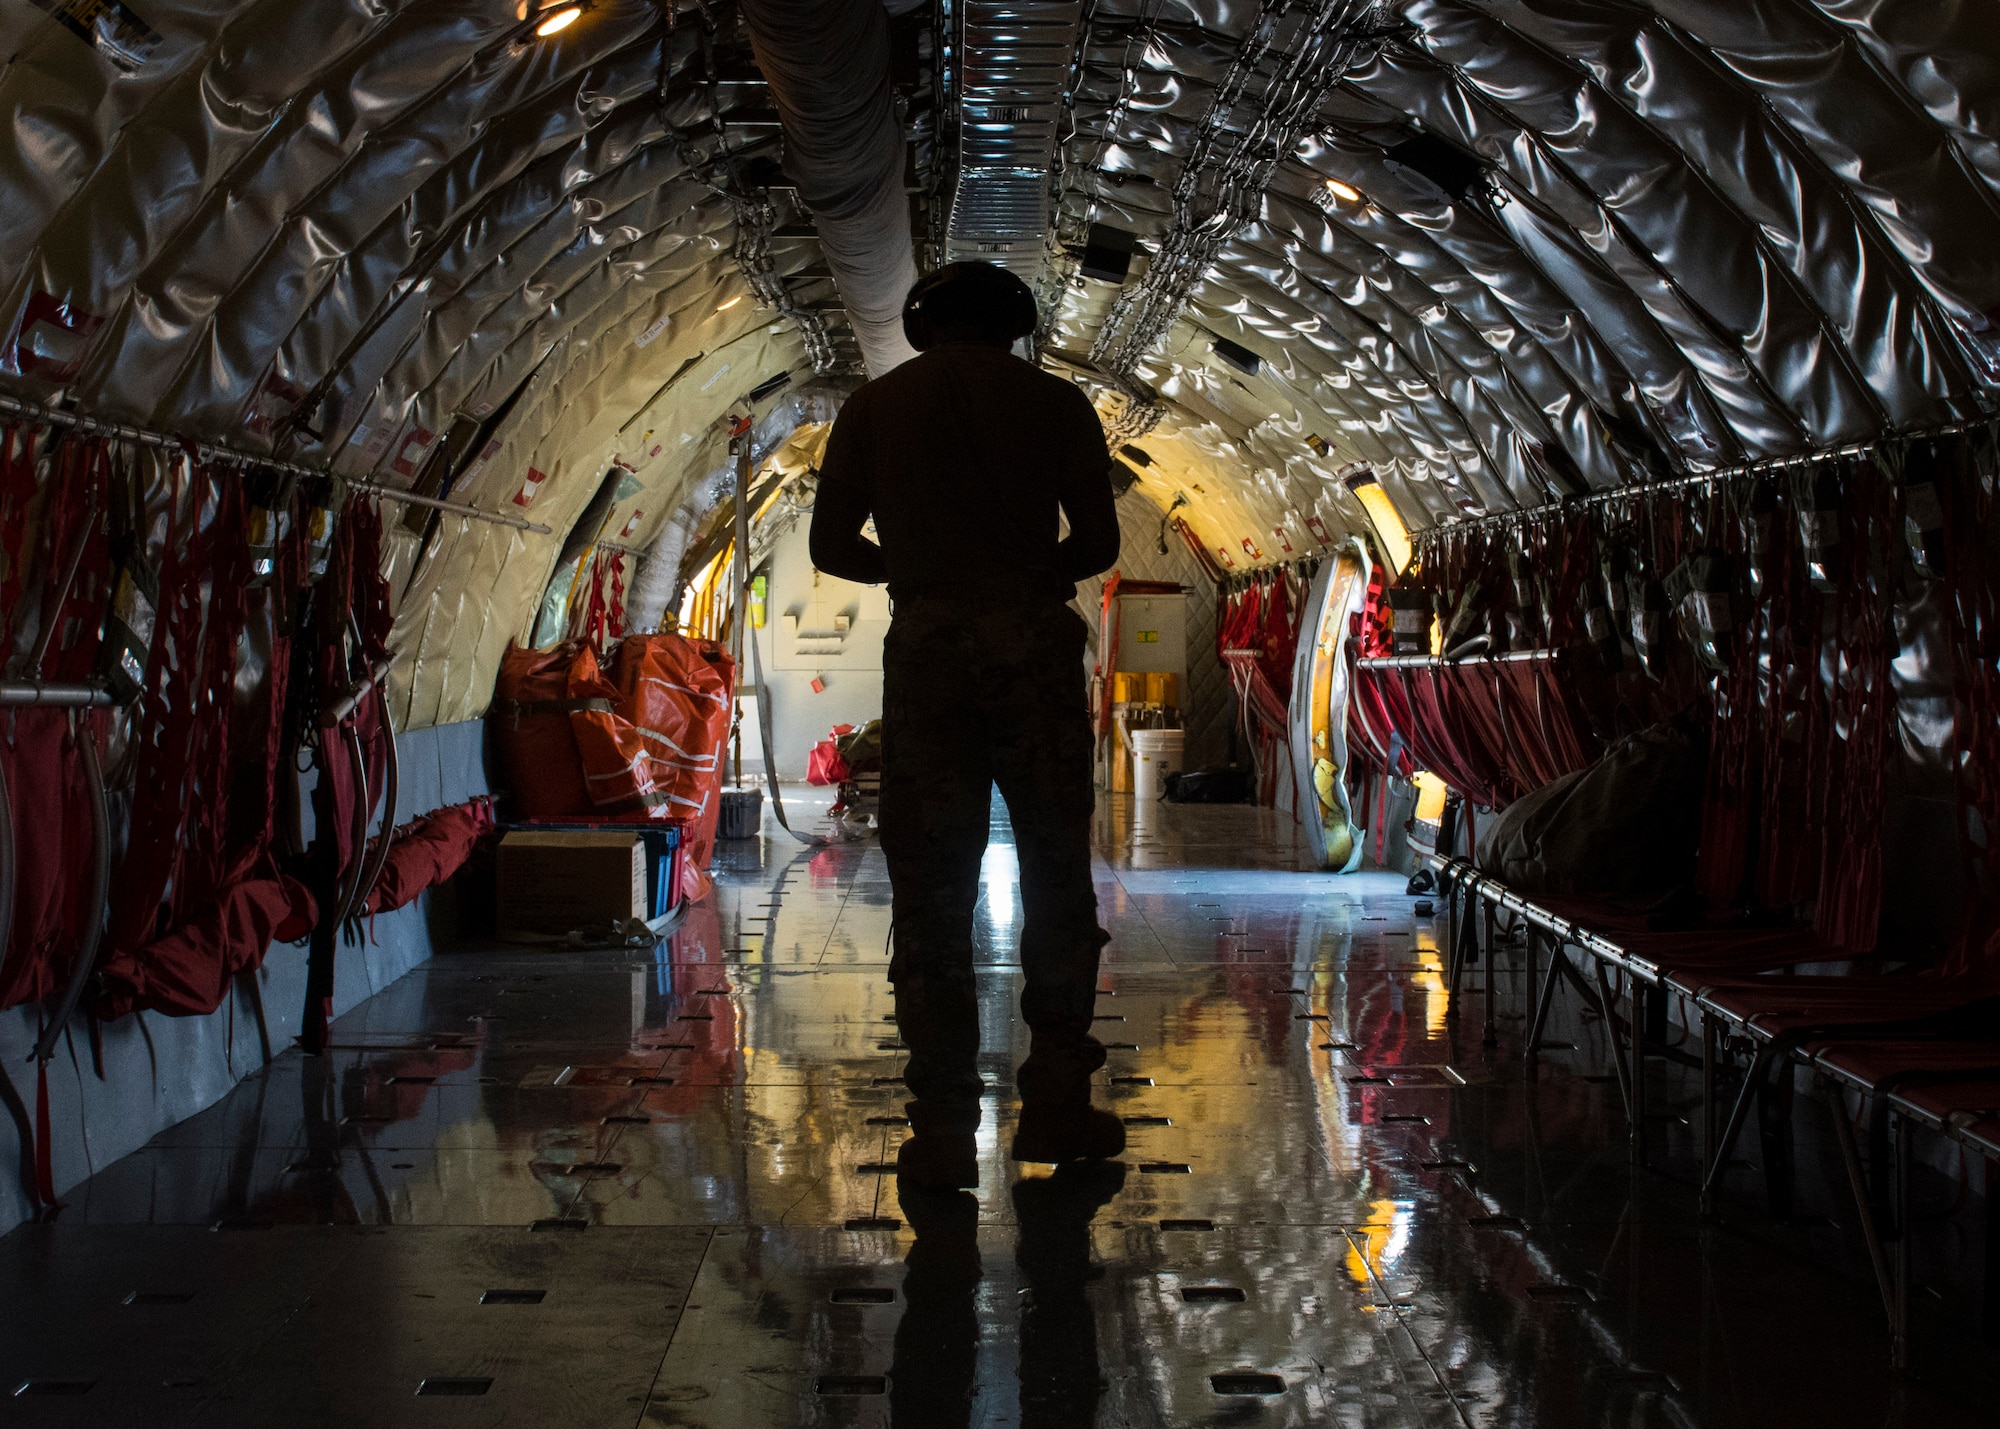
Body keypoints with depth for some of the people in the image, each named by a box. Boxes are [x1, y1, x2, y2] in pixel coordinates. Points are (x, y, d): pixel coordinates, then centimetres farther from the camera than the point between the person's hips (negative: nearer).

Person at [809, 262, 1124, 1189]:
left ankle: (943, 1132, 2)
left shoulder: (873, 407, 8)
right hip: (1033, 643, 0)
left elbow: (831, 545, 6)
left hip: (926, 649, 1)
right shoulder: (1055, 403, 5)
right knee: (1056, 876, 9)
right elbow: (1098, 543, 3)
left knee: (929, 894, 3)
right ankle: (1055, 1106, 9)